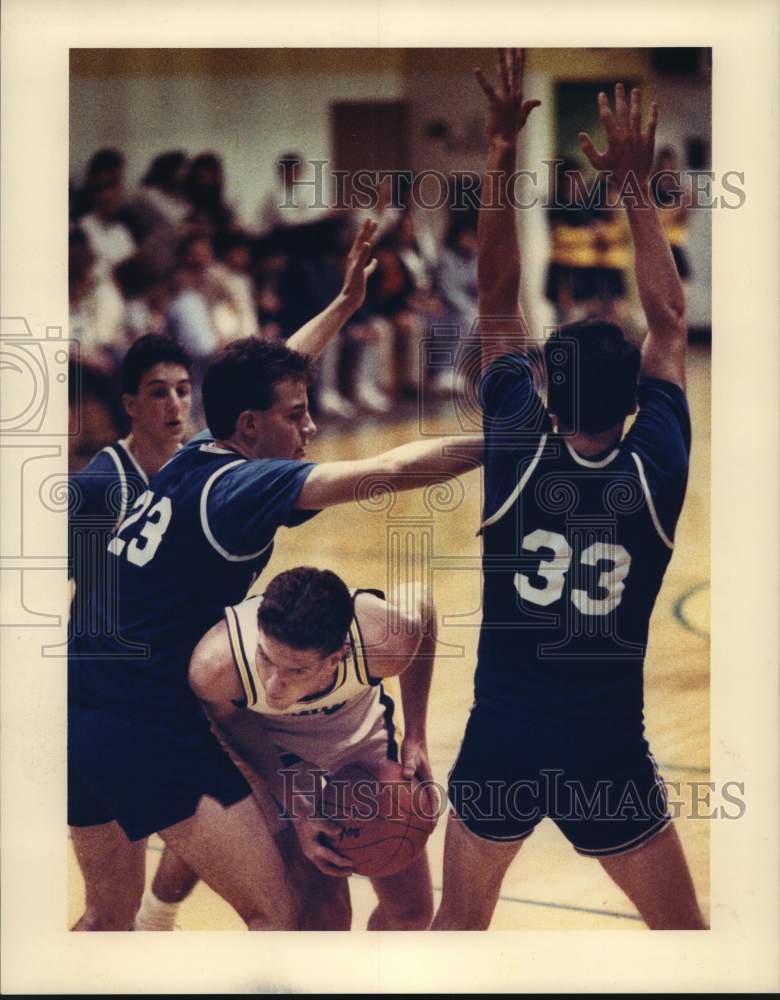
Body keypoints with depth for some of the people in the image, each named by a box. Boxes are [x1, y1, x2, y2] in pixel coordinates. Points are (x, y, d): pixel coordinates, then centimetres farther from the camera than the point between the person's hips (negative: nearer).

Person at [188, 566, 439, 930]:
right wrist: (296, 810, -24)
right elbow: (232, 722, -16)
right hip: (269, 748, -2)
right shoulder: (215, 666, -41)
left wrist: (415, 737, -13)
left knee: (412, 912, 4)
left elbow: (417, 598, -14)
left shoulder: (386, 640, -40)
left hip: (361, 732, 2)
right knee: (324, 913, -14)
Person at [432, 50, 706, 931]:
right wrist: (635, 187, 9)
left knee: (458, 924, 18)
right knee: (681, 933, 13)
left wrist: (502, 151, -4)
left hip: (502, 743, 1)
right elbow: (670, 325, 3)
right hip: (609, 752, -1)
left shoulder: (517, 453, -10)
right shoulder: (656, 469, -9)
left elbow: (498, 308, -4)